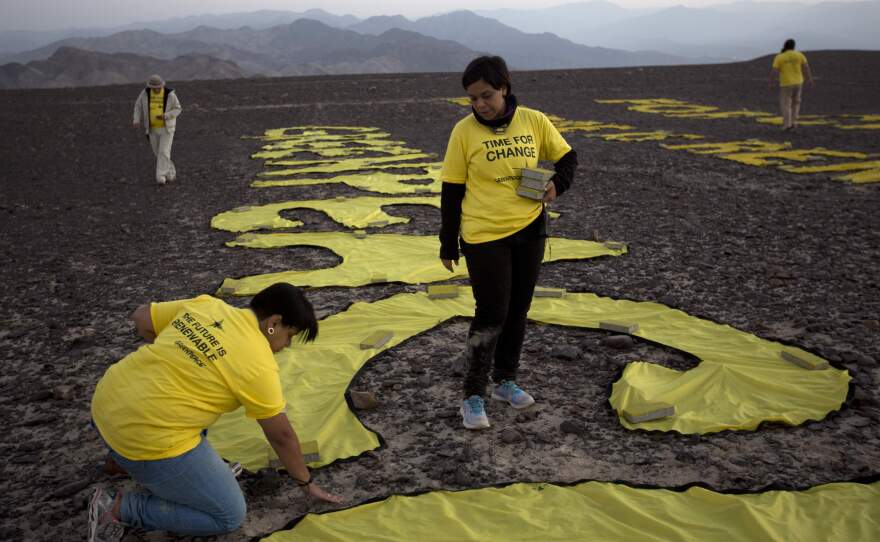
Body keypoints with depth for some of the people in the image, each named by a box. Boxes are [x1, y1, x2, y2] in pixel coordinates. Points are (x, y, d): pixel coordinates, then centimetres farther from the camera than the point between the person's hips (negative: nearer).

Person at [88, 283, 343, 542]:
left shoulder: (206, 304, 6)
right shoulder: (258, 364, -11)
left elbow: (141, 318, 14)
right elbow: (281, 436, -1)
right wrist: (307, 482, 13)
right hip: (145, 437, -8)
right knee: (230, 515, 3)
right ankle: (120, 508, 2)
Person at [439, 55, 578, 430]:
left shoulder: (534, 121, -1)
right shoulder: (464, 131, -8)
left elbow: (567, 158, 12)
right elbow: (451, 190, -3)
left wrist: (556, 184, -9)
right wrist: (448, 244, -1)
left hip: (529, 230, 4)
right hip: (483, 236, -4)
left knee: (517, 310, 13)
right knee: (491, 314, -5)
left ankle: (506, 380, 31)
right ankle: (473, 397, 9)